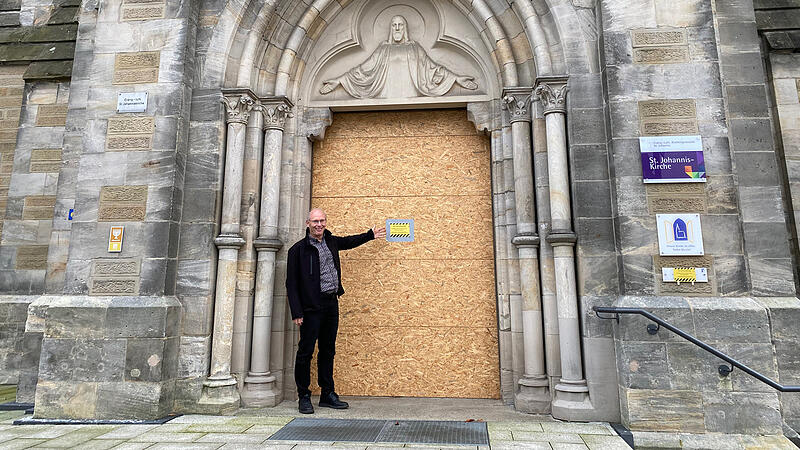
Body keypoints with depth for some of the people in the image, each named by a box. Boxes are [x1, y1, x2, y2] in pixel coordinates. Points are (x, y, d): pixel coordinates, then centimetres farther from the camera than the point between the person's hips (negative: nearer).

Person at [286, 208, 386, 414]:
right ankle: (304, 397, 15)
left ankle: (328, 394, 24)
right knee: (306, 351, 0)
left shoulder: (331, 241, 10)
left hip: (331, 303, 6)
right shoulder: (298, 249, -8)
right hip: (312, 307, -6)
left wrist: (371, 235, 36)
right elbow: (292, 284, -9)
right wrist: (297, 312, -14)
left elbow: (348, 242, 33)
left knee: (328, 350, 13)